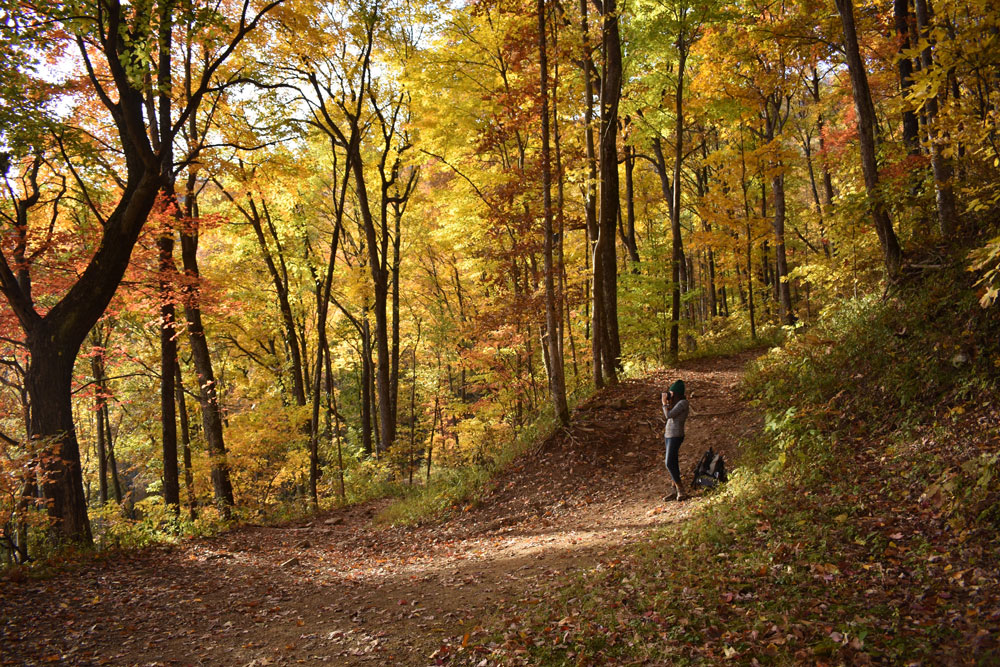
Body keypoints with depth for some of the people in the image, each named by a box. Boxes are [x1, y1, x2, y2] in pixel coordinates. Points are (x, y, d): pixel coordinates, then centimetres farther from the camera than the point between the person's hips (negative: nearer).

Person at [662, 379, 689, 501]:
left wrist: (664, 402, -7)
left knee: (669, 464, -13)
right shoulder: (676, 403, 13)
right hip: (669, 435, 10)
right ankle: (675, 490, 14)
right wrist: (667, 403, 11)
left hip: (675, 436, -10)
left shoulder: (683, 402, -14)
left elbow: (669, 415, -20)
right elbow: (667, 415, 21)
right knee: (672, 463, 10)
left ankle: (680, 488, -4)